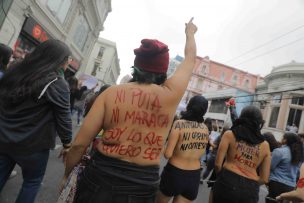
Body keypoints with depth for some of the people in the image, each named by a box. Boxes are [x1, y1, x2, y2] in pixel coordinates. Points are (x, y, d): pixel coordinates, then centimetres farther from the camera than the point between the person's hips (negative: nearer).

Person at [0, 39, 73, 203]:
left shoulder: (14, 70, 2)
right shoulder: (57, 84, -17)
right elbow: (63, 118, -15)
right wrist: (67, 144, -2)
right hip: (33, 145, -5)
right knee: (32, 181, 18)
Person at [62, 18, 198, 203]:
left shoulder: (111, 93, -9)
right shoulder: (170, 94, -8)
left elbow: (79, 144, -7)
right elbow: (190, 59, 11)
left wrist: (66, 175, 12)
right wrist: (190, 33, 29)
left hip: (100, 179, 0)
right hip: (142, 188, 2)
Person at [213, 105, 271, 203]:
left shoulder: (230, 134, 0)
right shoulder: (265, 145, 8)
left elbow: (218, 164, -4)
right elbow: (264, 179, 8)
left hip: (228, 182, -2)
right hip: (250, 190, 3)